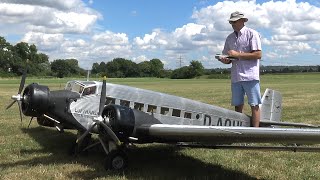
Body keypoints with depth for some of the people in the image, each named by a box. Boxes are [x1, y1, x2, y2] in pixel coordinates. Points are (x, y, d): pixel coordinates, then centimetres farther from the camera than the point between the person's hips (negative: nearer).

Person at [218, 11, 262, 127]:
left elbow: (258, 54, -10)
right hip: (236, 77, 6)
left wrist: (237, 55, -13)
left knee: (254, 105, -2)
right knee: (237, 106, 7)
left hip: (250, 76, -5)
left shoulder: (252, 34, -1)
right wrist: (224, 60, -7)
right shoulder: (230, 38, 15)